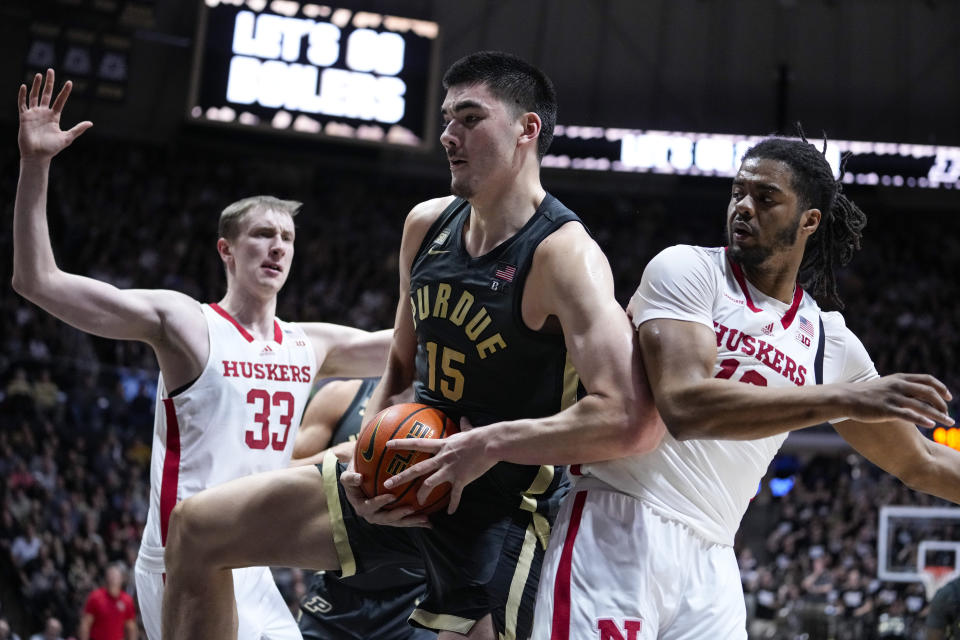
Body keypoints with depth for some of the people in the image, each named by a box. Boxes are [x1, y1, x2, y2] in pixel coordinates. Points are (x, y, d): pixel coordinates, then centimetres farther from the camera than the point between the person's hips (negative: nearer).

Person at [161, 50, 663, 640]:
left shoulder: (563, 255, -21)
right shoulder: (426, 225, 3)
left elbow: (631, 419, -34)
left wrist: (489, 444, -27)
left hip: (502, 508, -7)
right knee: (198, 528, 4)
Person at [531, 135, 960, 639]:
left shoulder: (832, 344, 12)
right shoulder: (688, 269, -4)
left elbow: (918, 463, 23)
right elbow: (684, 406, -21)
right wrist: (846, 399, -26)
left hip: (710, 561, 6)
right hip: (622, 527, -5)